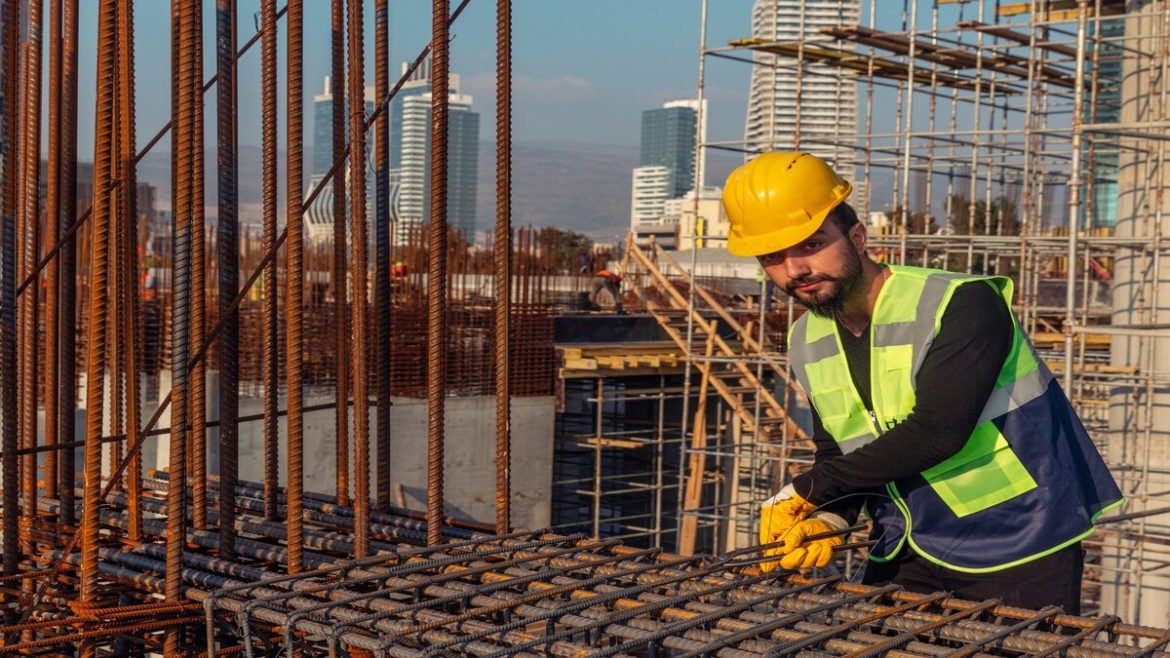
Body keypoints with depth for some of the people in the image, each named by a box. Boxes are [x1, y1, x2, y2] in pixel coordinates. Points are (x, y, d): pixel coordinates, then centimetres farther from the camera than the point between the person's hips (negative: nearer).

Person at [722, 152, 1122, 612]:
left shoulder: (962, 304, -20)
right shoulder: (806, 343, 3)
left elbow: (935, 432, -28)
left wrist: (808, 490, -22)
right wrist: (830, 518, -13)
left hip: (1017, 555, -6)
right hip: (909, 554, 6)